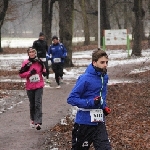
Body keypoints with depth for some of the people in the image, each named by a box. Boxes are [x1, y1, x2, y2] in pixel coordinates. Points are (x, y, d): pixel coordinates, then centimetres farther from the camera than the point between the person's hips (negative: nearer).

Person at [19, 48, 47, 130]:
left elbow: (43, 70, 12)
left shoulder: (39, 62, -3)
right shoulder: (26, 63, -6)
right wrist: (29, 72, -18)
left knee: (38, 103, -11)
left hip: (39, 86, -1)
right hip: (30, 87, 1)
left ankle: (38, 122, -15)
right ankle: (32, 119, 34)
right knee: (32, 104, 14)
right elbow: (21, 74, -7)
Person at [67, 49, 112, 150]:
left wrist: (104, 107, 7)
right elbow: (71, 99, -18)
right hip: (84, 122, -5)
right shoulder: (85, 79, -18)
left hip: (99, 122, 5)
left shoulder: (104, 77, 4)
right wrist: (91, 102, -27)